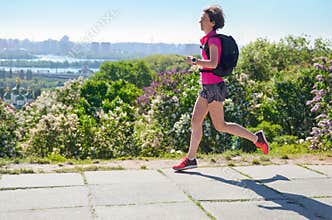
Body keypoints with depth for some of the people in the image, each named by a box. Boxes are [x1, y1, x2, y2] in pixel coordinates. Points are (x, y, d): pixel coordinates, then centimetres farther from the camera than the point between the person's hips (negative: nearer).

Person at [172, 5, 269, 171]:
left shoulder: (213, 40, -14)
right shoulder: (209, 39, 14)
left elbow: (213, 63, -26)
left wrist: (194, 61, -18)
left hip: (214, 87, -10)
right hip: (207, 87, 10)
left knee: (220, 125, -2)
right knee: (195, 121, 7)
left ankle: (256, 138, 9)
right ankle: (191, 159, 11)